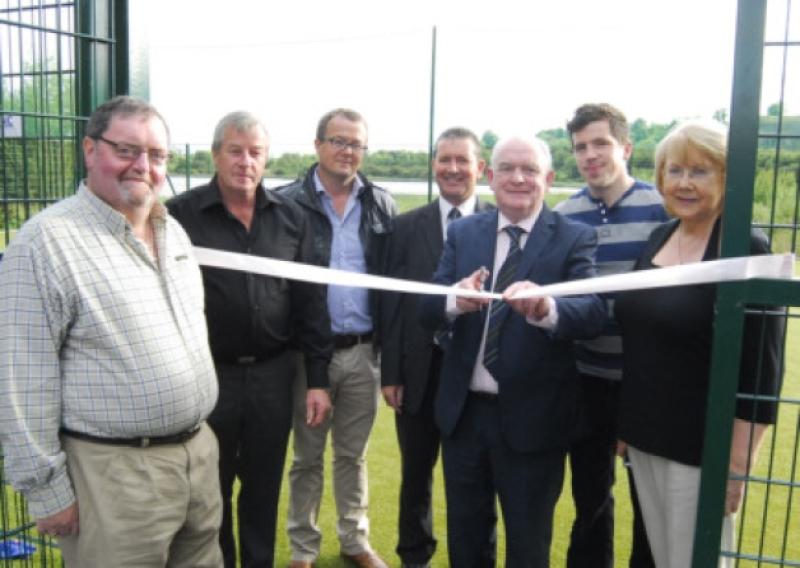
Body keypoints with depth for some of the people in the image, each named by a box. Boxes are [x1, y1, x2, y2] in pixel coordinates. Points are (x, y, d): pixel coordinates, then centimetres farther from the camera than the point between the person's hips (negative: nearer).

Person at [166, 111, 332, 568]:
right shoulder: (181, 215, -7)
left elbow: (310, 302, 3)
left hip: (273, 374, 2)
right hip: (207, 374, -2)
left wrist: (318, 379, 2)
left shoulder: (291, 217, 2)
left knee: (264, 487, 17)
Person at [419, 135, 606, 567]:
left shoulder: (574, 238, -7)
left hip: (531, 417, -3)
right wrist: (456, 300, -31)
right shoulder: (462, 232, 2)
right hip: (464, 410, 3)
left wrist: (547, 309, -45)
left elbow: (593, 313, -23)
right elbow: (428, 310, -8)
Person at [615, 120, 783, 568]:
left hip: (701, 448, -6)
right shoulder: (658, 238, 5)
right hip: (644, 437, 6)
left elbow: (761, 370, -16)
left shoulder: (747, 251, -14)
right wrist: (627, 422, 14)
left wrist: (738, 464, -16)